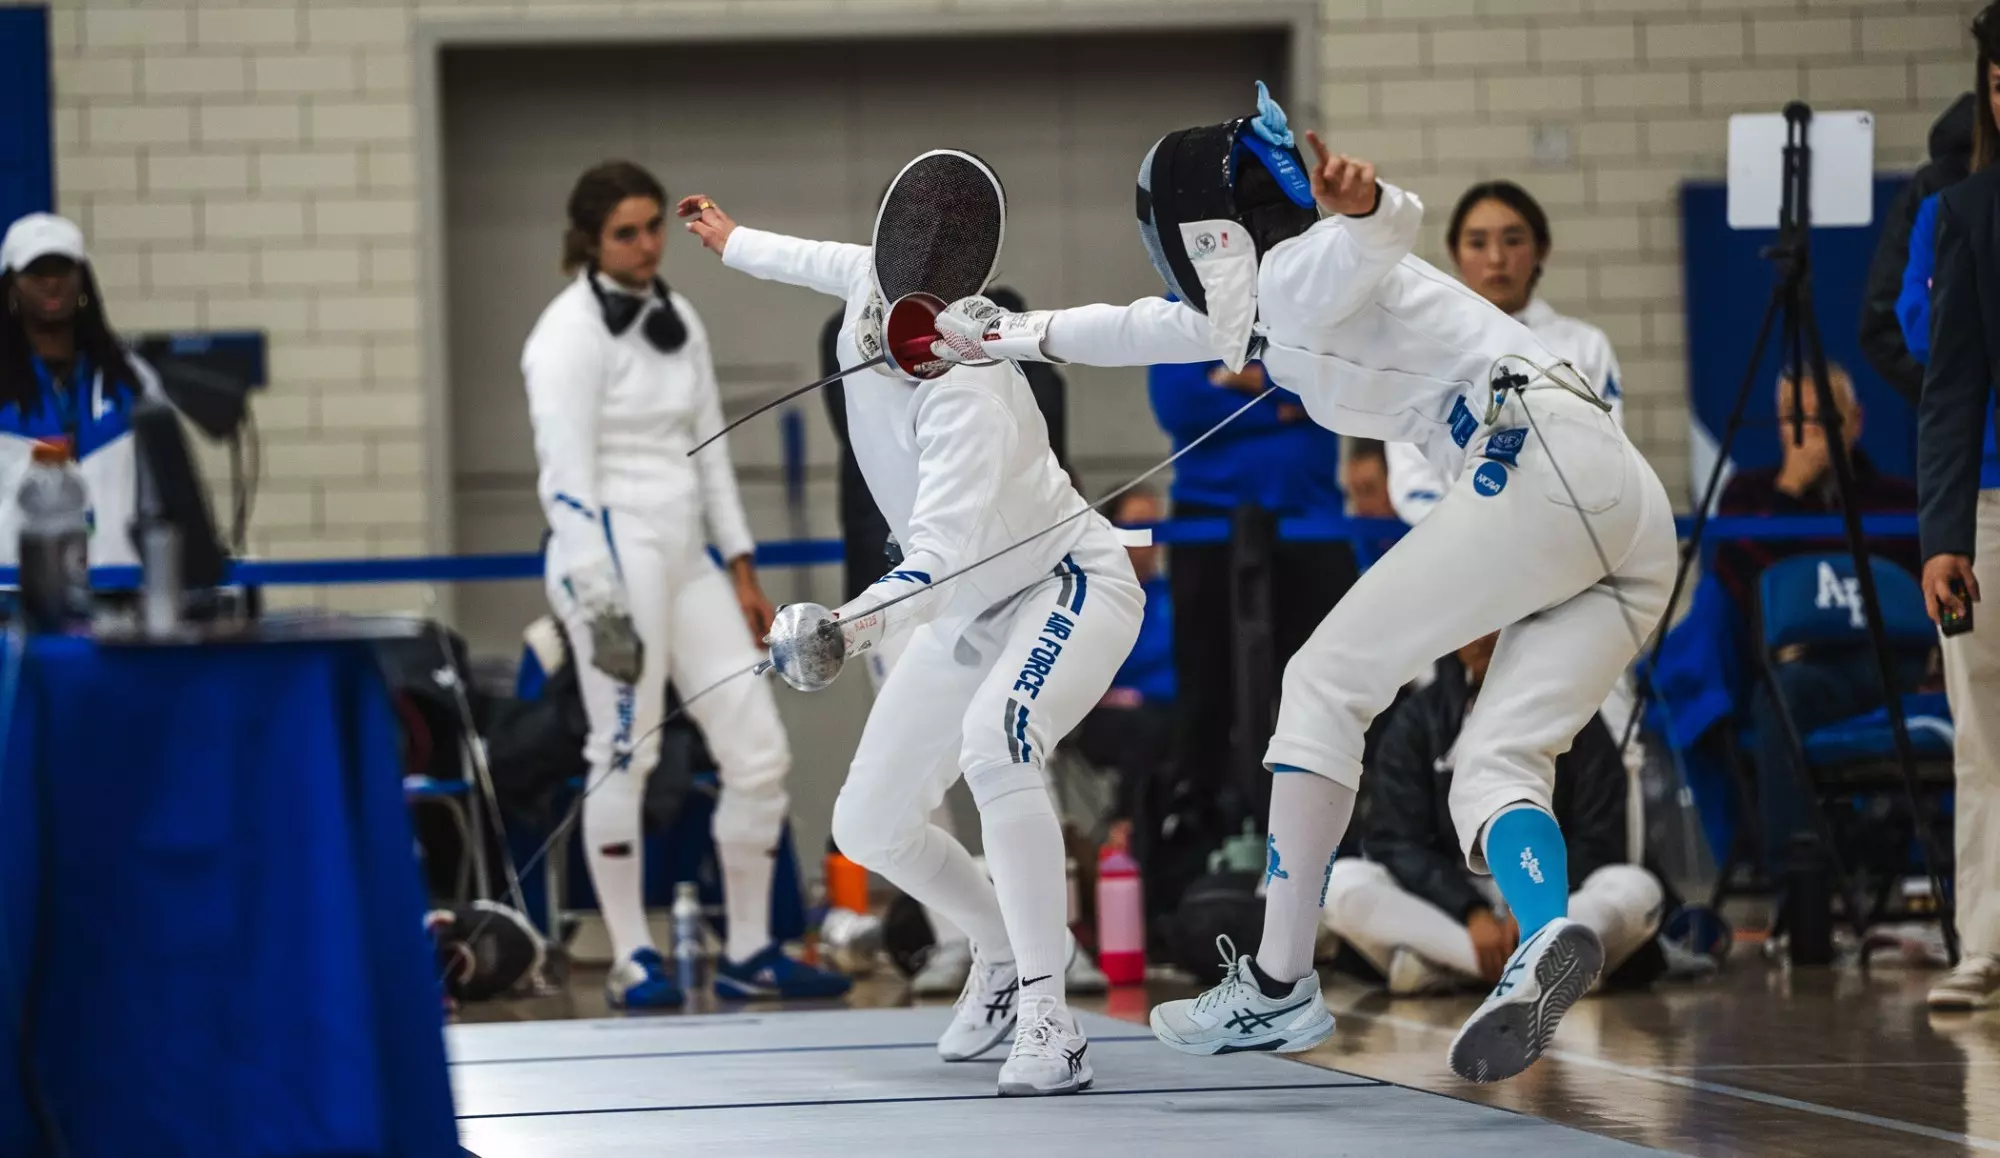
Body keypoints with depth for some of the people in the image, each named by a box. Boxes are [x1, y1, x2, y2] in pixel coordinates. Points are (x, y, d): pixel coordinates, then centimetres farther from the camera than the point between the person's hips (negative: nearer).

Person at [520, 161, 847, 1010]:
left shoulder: (678, 319, 12)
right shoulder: (569, 332, -12)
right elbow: (566, 478, -17)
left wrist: (742, 570, 13)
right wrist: (600, 601, -23)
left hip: (686, 561, 8)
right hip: (612, 560, -8)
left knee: (759, 755, 3)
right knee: (625, 758, -3)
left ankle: (748, 955, 12)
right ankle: (633, 964, 5)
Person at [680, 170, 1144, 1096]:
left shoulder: (964, 382, -32)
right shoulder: (876, 282, -11)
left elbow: (942, 554, -44)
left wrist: (855, 629, -62)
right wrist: (735, 243, 35)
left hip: (1070, 586, -8)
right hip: (974, 614, 8)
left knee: (991, 745, -39)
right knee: (869, 827, 6)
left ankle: (1047, 1020, -36)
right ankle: (1008, 946, 35)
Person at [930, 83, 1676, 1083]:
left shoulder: (1295, 275, 2)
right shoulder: (1272, 305, 30)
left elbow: (1390, 227, -22)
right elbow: (1152, 328, 46)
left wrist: (1358, 202, -44)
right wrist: (1009, 334, 55)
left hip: (1538, 466, -9)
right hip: (1636, 521, 9)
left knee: (1327, 683, 3)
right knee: (1490, 773, 3)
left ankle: (1279, 986, 3)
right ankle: (1544, 940, -28)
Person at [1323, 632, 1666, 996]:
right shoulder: (1418, 718, 2)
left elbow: (1597, 842, -2)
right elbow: (1395, 843, -5)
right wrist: (1471, 912, -22)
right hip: (1448, 904, 1)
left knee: (1637, 891, -30)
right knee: (1341, 882, -28)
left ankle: (1441, 967, -32)